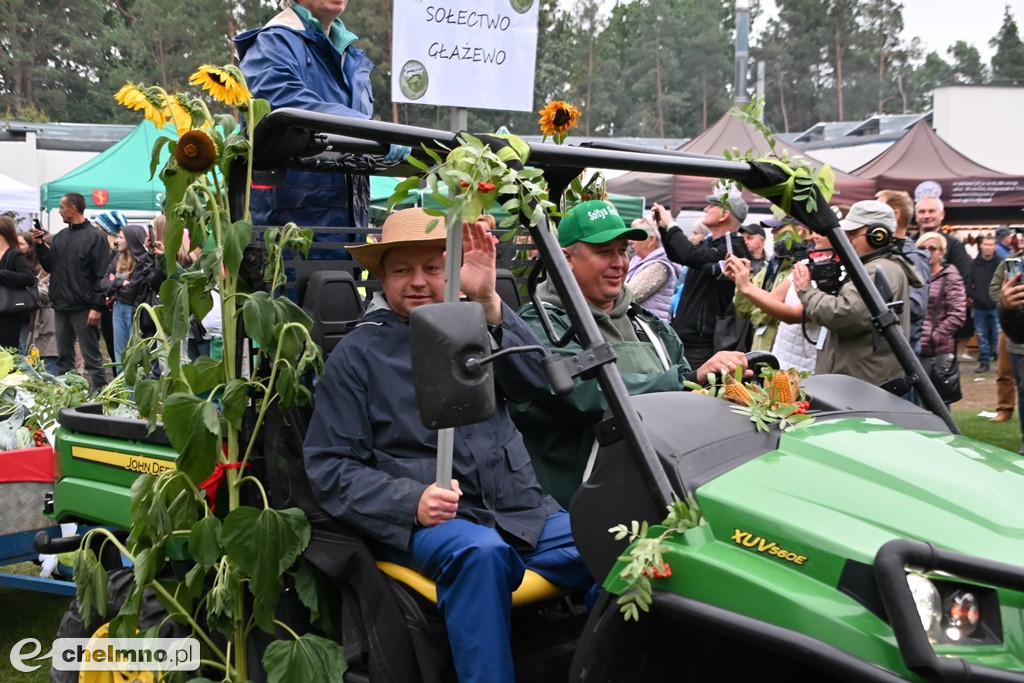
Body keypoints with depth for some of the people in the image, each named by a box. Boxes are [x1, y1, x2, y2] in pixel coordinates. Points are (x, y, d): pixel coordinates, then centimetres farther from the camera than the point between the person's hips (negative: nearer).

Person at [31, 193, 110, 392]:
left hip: (83, 308, -7)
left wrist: (97, 306, -18)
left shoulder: (95, 237, -7)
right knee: (64, 357, 13)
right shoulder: (60, 237, 15)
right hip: (61, 307, 7)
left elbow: (102, 276, -12)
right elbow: (49, 266, 18)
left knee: (92, 358, -4)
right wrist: (40, 245, 4)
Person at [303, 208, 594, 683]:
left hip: (524, 514, 4)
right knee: (481, 553, -36)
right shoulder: (358, 353, 6)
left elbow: (534, 381, -3)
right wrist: (412, 502, -15)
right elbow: (329, 466, 2)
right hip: (428, 522, -3)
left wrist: (488, 302, -18)